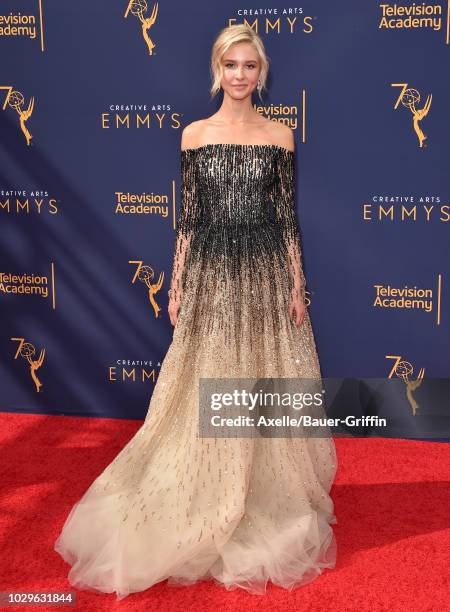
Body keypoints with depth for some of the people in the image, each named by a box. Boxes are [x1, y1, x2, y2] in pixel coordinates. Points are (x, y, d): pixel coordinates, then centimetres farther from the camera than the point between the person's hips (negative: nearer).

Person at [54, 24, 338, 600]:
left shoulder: (280, 135, 3)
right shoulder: (194, 134, 4)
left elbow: (287, 217, 3)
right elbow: (187, 217, 3)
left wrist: (297, 285, -2)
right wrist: (177, 285, 0)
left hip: (266, 272, 0)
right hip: (210, 272, 0)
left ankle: (266, 502, 26)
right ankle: (209, 506, 25)